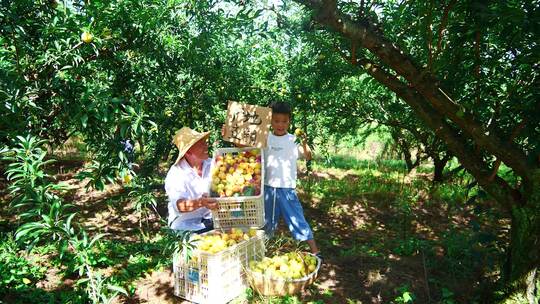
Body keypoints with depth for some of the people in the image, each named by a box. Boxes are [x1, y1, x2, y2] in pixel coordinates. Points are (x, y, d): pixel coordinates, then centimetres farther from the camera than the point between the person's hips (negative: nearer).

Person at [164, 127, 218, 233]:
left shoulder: (212, 164, 4)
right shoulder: (175, 173, -10)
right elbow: (179, 205, -25)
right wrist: (200, 203, -43)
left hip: (211, 218, 5)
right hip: (186, 222, -4)